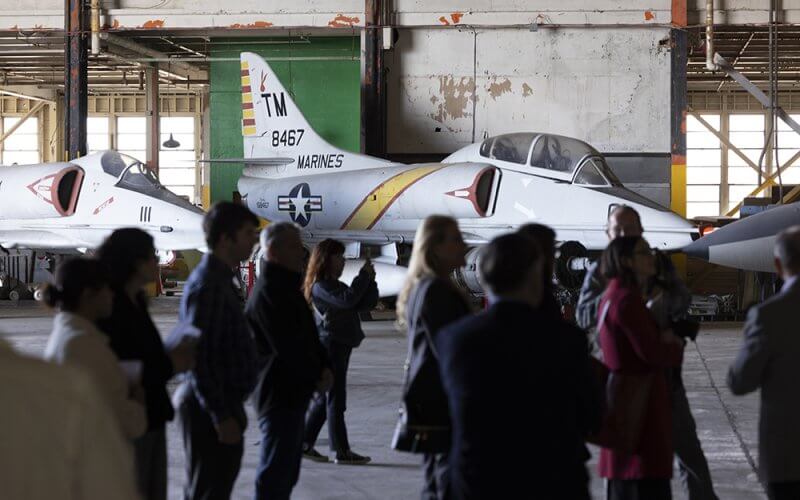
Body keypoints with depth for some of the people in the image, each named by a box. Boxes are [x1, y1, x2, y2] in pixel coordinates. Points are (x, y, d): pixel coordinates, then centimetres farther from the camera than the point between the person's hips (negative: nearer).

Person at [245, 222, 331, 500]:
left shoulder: (287, 286, 16)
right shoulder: (268, 292, -17)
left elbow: (308, 334, 18)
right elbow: (287, 347, -22)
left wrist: (323, 367, 3)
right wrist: (317, 376, -10)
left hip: (293, 393, 11)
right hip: (279, 395, -11)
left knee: (285, 472, 16)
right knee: (274, 475, -7)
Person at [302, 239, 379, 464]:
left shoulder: (336, 285, 18)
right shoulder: (320, 287, -11)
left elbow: (367, 303, 14)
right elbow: (347, 300, -27)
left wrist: (369, 280, 0)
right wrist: (364, 275, -18)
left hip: (341, 346, 9)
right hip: (330, 346, -9)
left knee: (324, 399, 13)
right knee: (335, 400, -6)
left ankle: (304, 444, 19)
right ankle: (342, 452, -3)